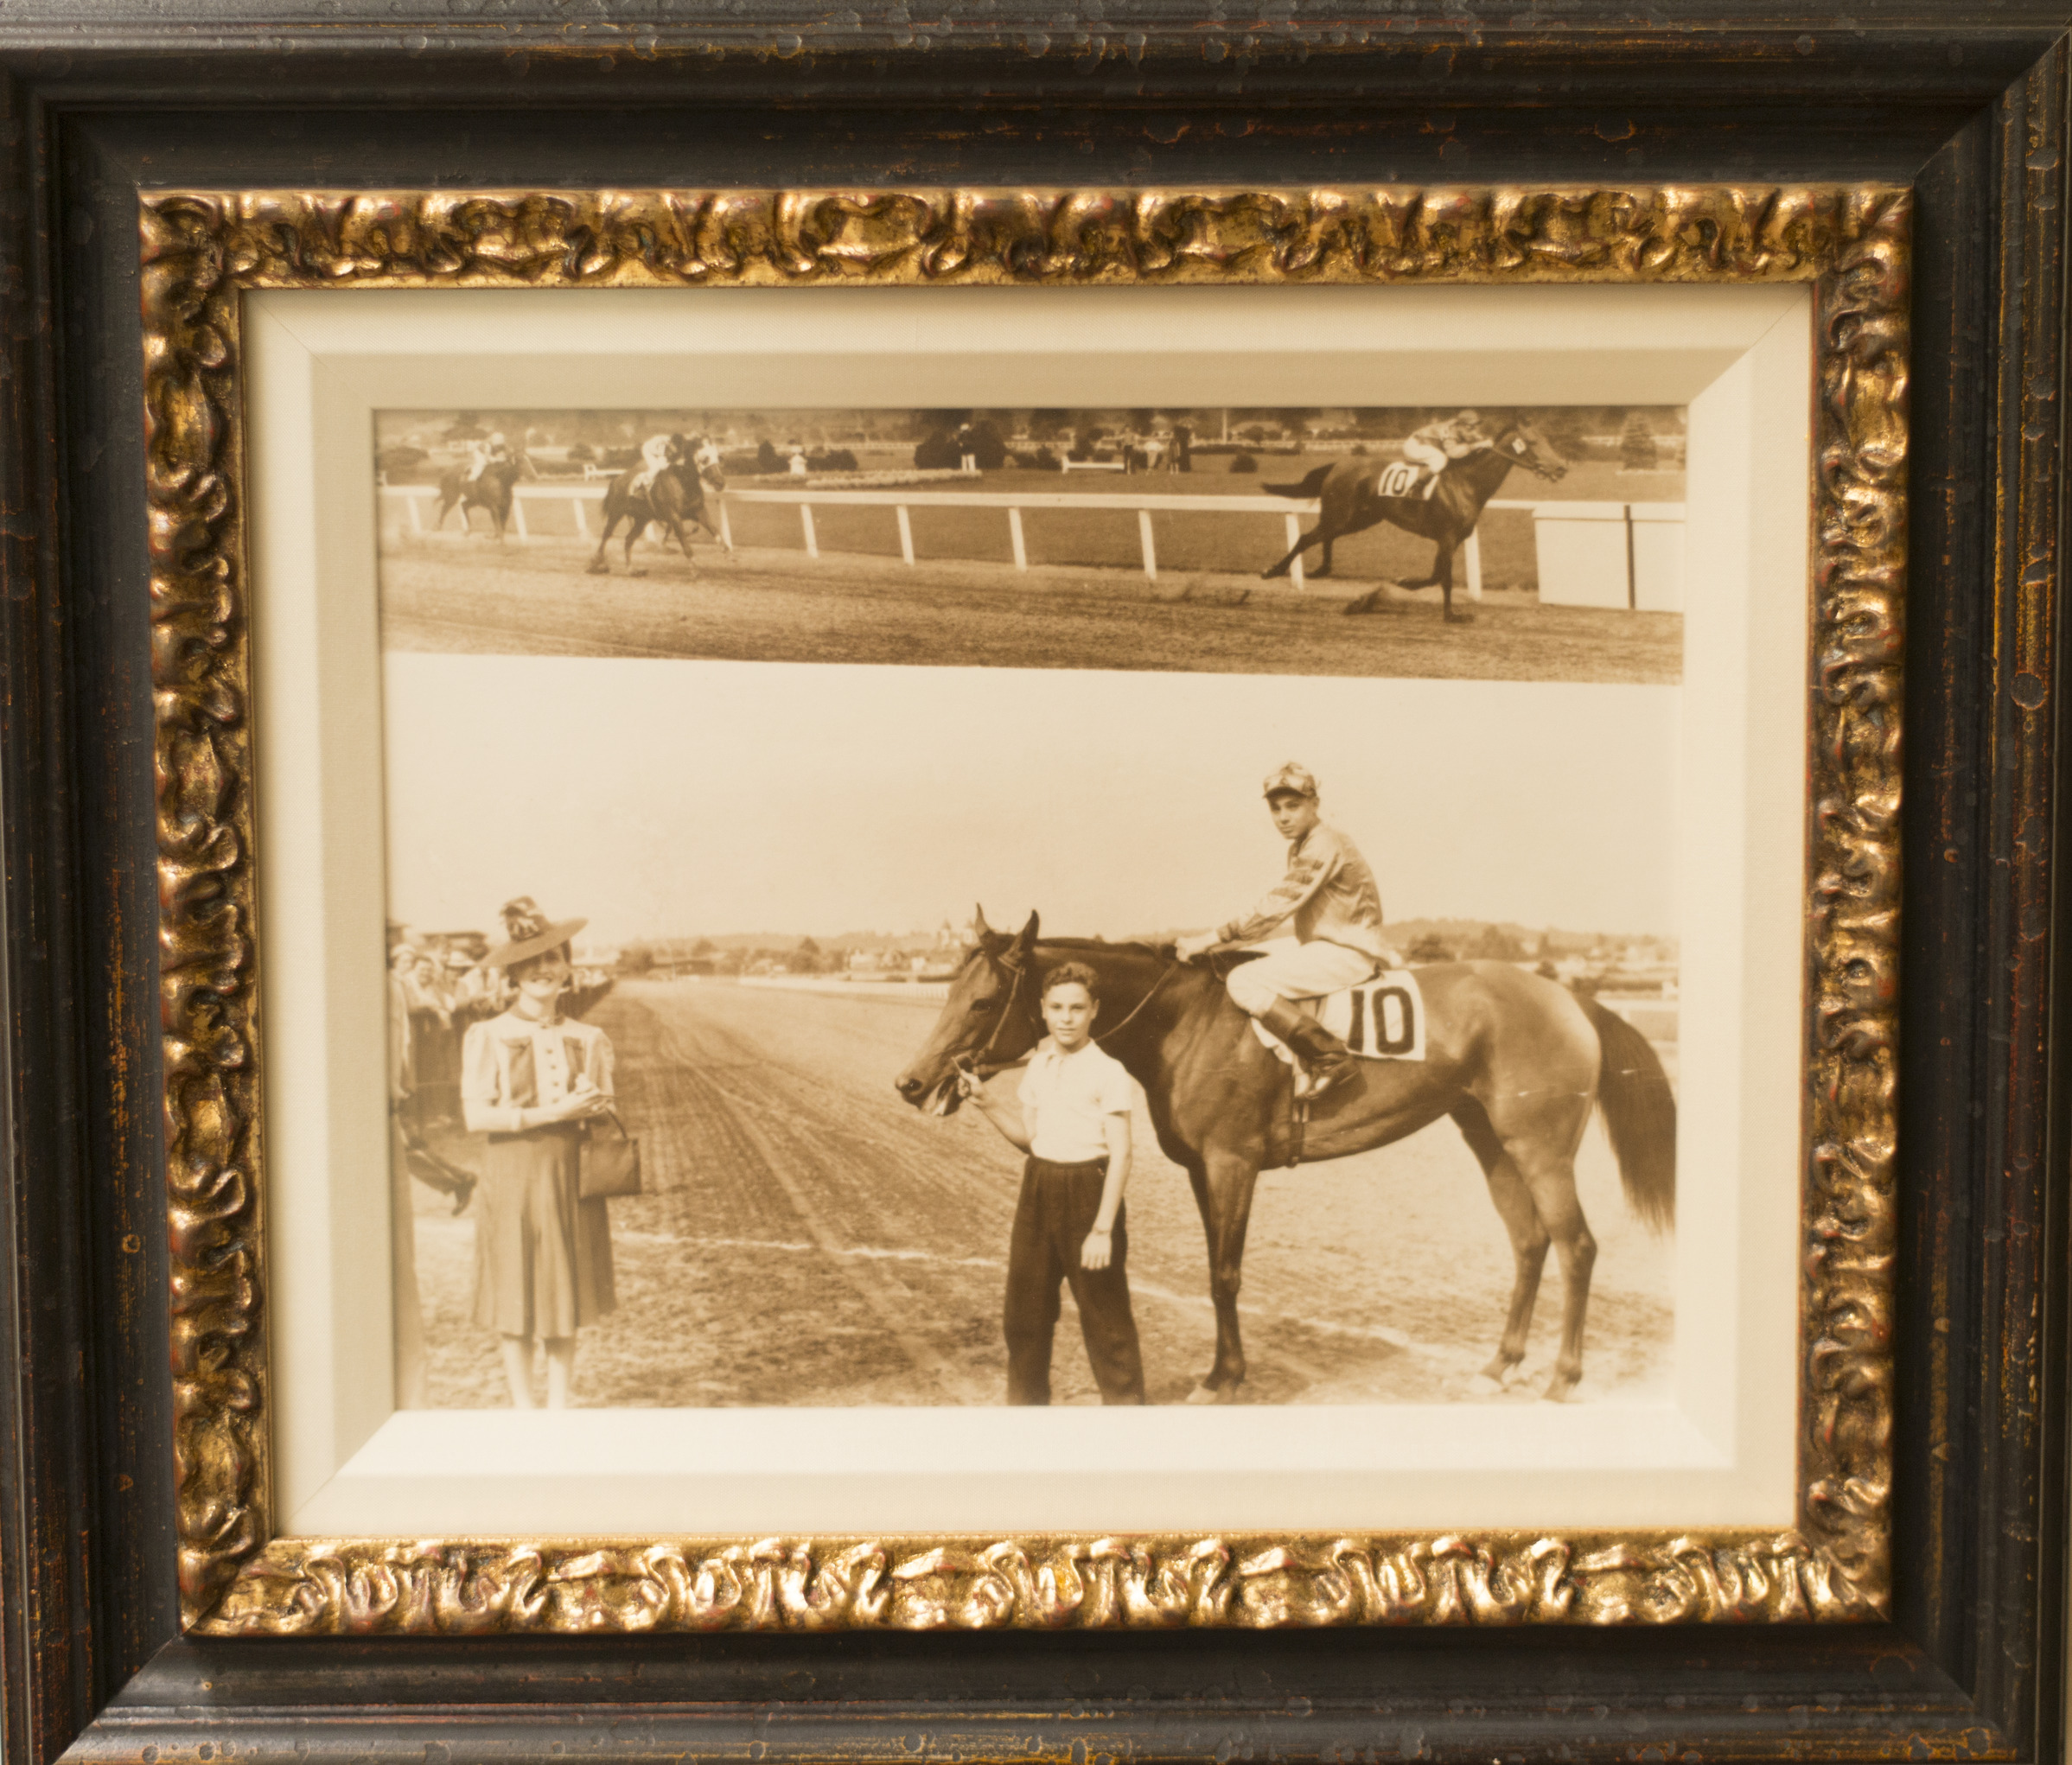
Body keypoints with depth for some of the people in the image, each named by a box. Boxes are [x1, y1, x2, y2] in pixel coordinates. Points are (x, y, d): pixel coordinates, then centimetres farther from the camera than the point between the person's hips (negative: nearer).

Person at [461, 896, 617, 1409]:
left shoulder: (588, 1039, 6)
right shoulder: (487, 1036, -4)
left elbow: (605, 1114, 11)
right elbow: (475, 1116, -10)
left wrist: (594, 1110, -13)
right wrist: (552, 1112, -15)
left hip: (570, 1176, 3)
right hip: (512, 1176, -3)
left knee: (566, 1307, 8)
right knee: (514, 1307, 3)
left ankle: (558, 1413, 20)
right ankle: (524, 1415, 18)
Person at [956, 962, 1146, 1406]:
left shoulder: (1107, 1072, -12)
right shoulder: (1038, 1067, 7)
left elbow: (1121, 1154, -14)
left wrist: (1103, 1229, -19)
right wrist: (985, 1100, 1)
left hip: (1087, 1190, -7)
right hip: (1037, 1190, 7)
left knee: (1104, 1317, -1)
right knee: (1024, 1314, 14)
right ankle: (1027, 1401, 29)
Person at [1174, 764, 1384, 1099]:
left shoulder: (1323, 846, -15)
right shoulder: (1301, 848, 15)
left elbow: (1276, 909, -21)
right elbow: (1283, 908, 18)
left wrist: (1212, 938, -21)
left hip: (1348, 953, -10)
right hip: (1325, 945, 10)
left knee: (1244, 981, -22)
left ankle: (1330, 1056, -25)